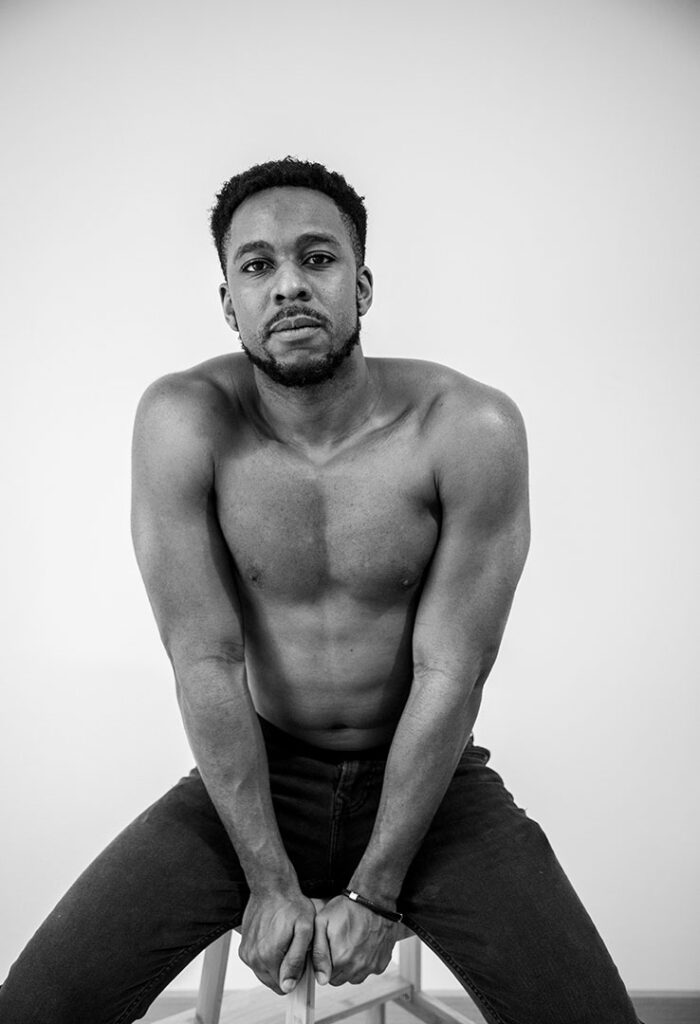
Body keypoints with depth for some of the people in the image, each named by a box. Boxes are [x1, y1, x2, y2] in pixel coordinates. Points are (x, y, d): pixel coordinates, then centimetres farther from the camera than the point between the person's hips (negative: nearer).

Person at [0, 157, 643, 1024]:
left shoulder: (472, 431, -19)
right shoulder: (182, 423, -16)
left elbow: (449, 674, -16)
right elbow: (206, 659, -15)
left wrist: (373, 891, -12)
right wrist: (270, 882, -12)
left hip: (430, 771, 0)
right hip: (253, 769, 1)